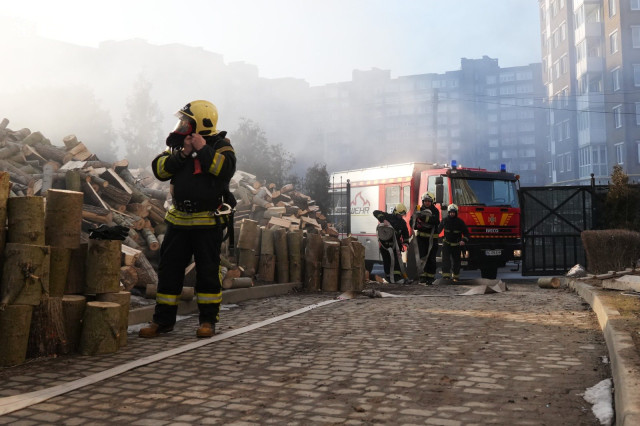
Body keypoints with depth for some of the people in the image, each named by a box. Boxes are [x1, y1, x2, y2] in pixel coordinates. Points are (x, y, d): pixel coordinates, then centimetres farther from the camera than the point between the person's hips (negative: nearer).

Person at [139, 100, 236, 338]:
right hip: (179, 220, 5)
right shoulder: (178, 144, 11)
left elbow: (226, 168, -21)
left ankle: (208, 320, 14)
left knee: (208, 271, 2)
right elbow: (159, 169, -1)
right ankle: (163, 320, 17)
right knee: (169, 270, 7)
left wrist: (203, 149, -19)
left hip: (209, 221, -4)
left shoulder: (219, 145, -2)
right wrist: (182, 154, -13)